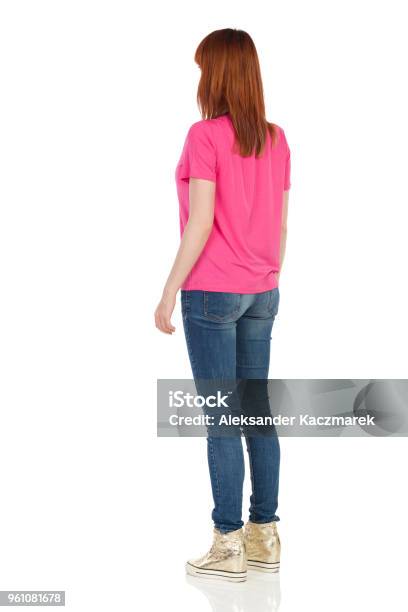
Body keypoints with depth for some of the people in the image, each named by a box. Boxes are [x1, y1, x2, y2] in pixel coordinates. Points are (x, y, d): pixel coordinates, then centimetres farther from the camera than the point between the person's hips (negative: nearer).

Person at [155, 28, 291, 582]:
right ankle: (265, 536, 18)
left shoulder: (205, 136, -12)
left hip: (211, 292, -6)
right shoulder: (276, 140, 8)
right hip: (261, 293, 7)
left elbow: (201, 222, -17)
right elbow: (281, 225, 10)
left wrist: (169, 292, -12)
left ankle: (229, 546, 5)